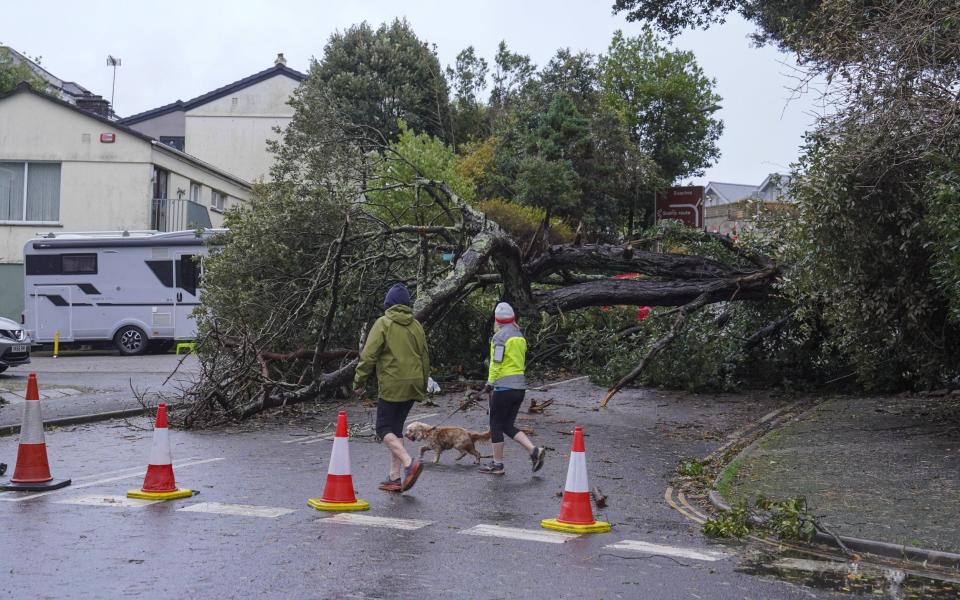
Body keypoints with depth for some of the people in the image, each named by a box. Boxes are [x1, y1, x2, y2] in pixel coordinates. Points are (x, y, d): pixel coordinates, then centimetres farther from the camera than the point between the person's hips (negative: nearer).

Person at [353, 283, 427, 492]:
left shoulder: (383, 323, -7)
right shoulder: (416, 326, 11)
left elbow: (369, 355, -12)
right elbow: (424, 357, 16)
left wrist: (359, 381, -5)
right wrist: (423, 386, 25)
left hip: (392, 386, -6)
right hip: (412, 386, 6)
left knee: (384, 429, -1)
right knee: (396, 428, 14)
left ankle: (409, 463, -21)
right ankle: (394, 478, 12)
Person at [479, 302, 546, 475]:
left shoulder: (499, 337, -11)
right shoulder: (520, 336, 13)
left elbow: (496, 363, -15)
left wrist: (490, 384, -8)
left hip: (503, 386, -8)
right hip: (520, 386, 8)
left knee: (496, 425, 4)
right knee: (508, 425, 14)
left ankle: (497, 464, 10)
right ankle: (534, 451, -2)